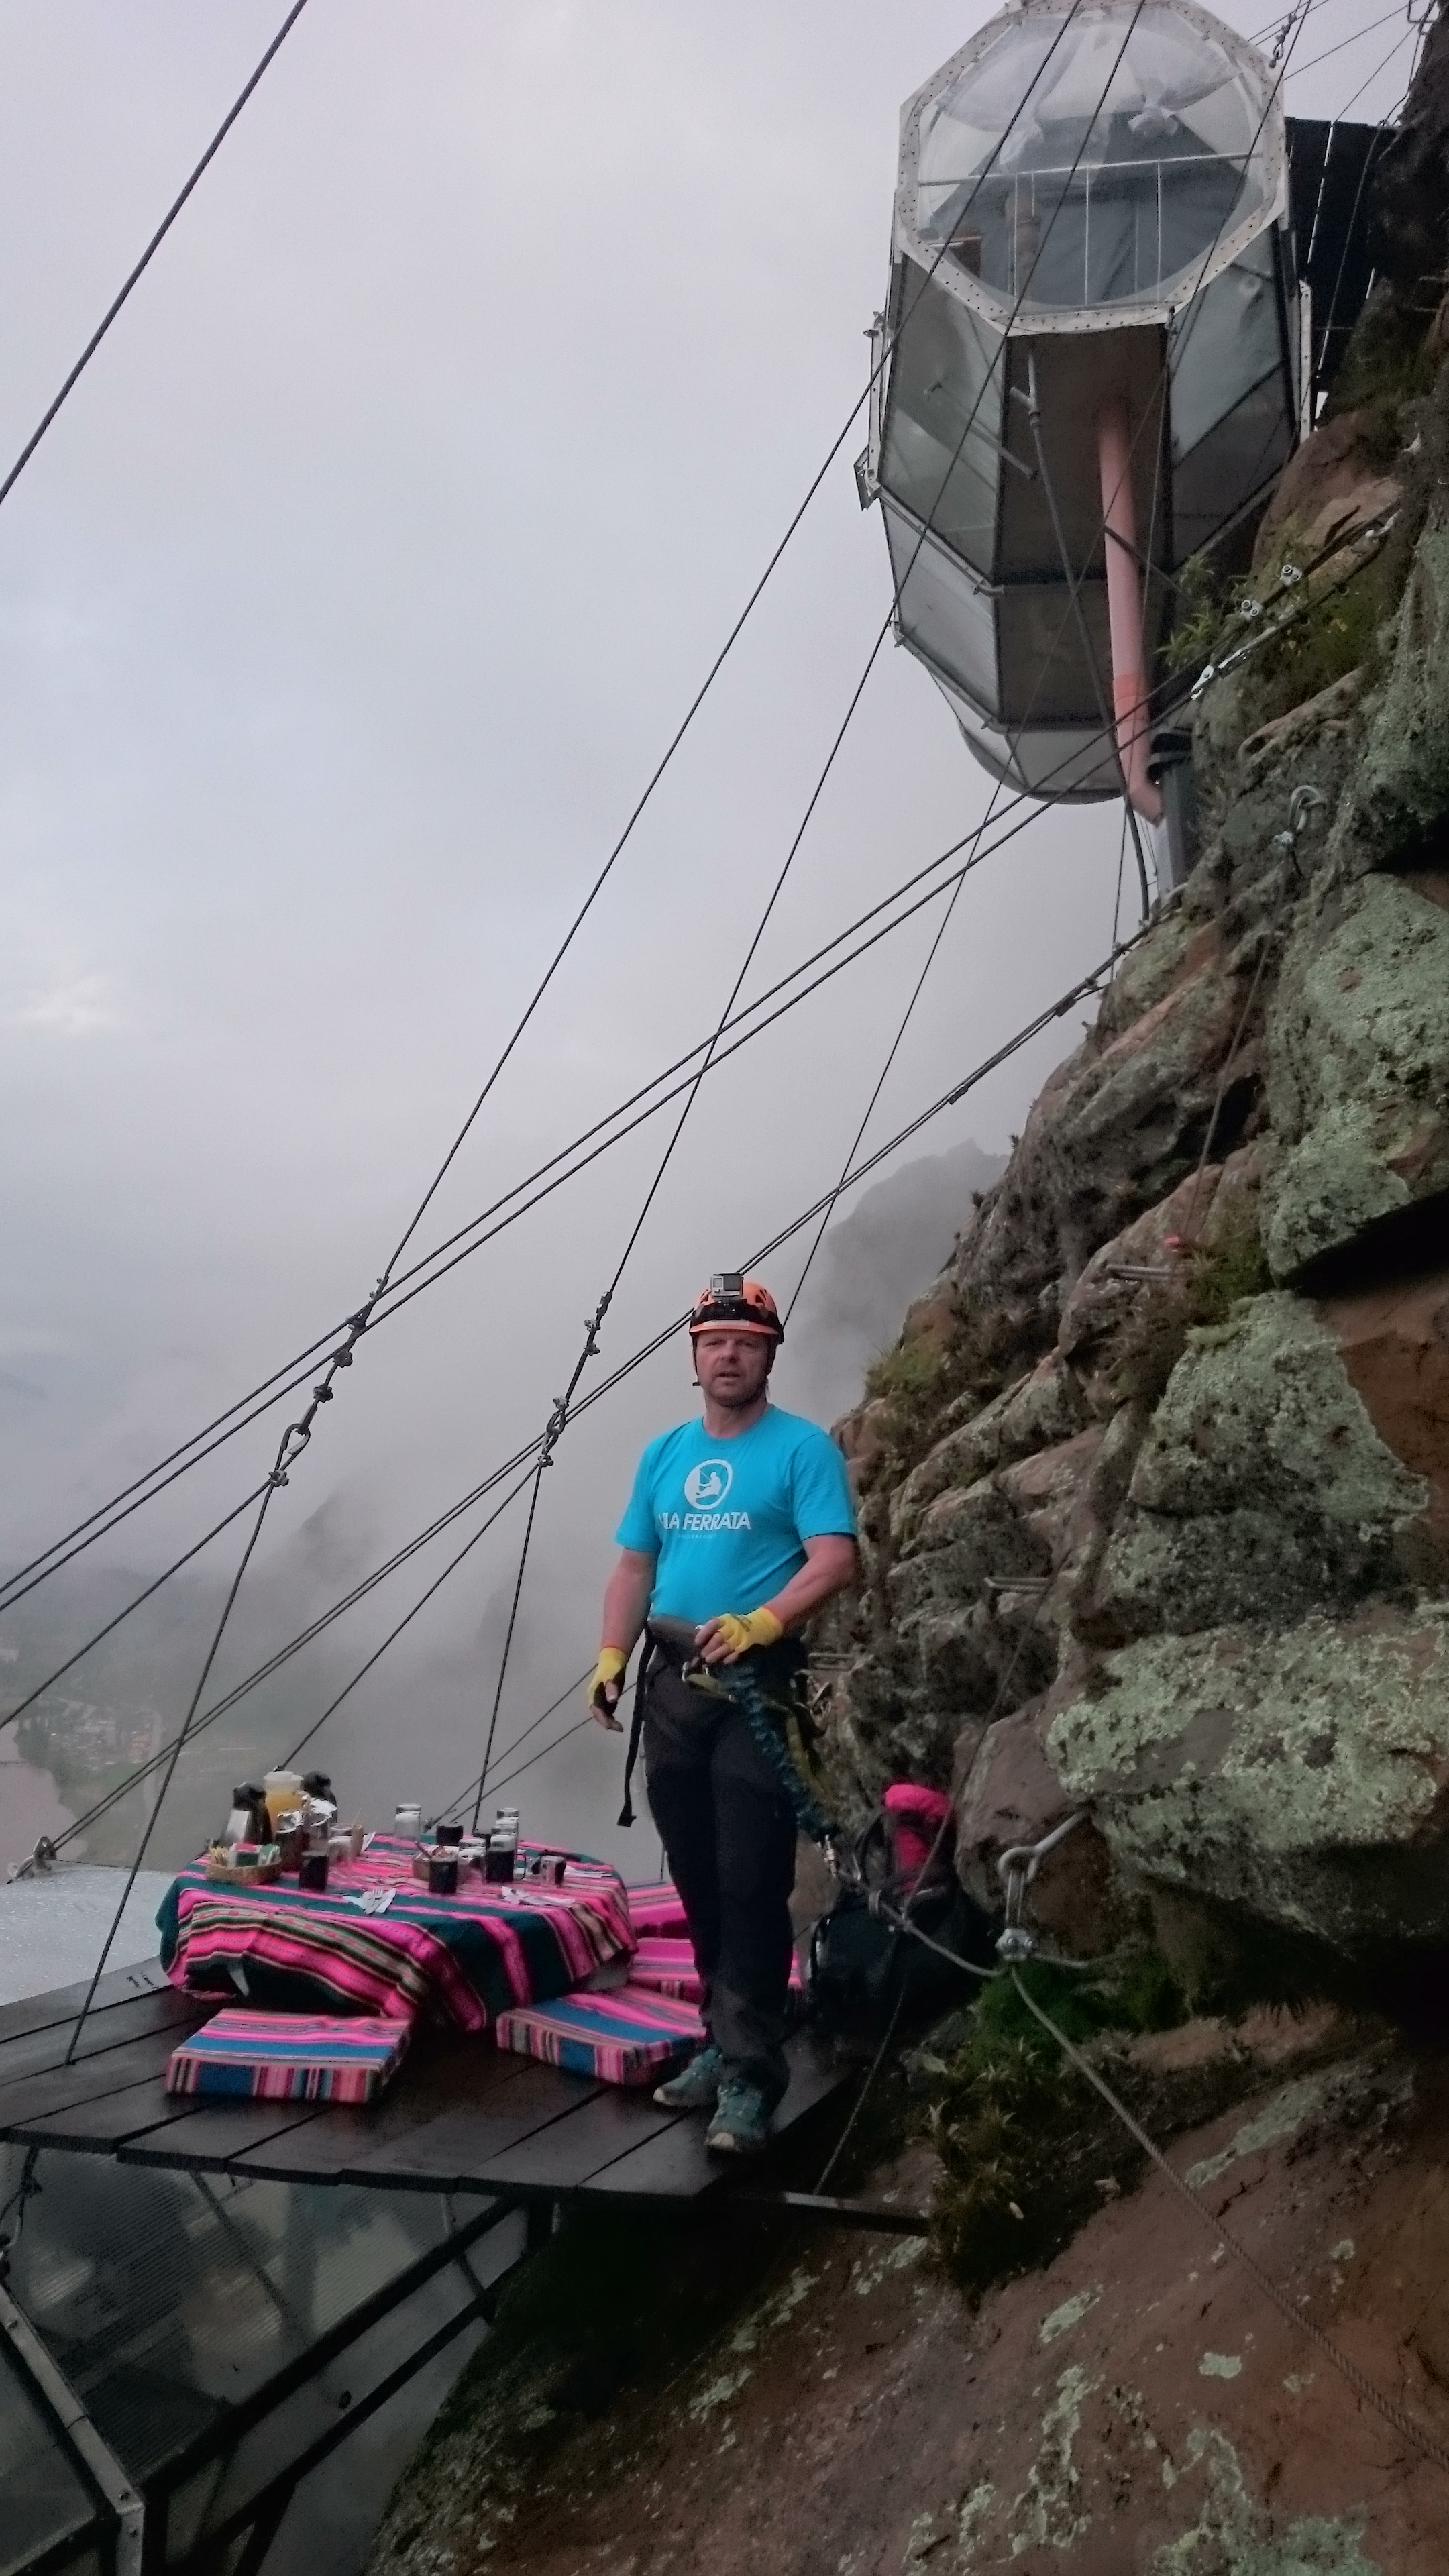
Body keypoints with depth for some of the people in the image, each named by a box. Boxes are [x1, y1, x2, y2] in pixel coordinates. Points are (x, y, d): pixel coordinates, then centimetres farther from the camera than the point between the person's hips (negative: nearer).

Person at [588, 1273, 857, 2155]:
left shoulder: (803, 1447, -5)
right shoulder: (665, 1452, 12)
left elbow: (836, 1561, -15)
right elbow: (635, 1566, 13)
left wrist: (758, 1623, -29)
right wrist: (612, 1657, 1)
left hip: (757, 1688, -6)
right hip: (672, 1686, 6)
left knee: (752, 1885, -4)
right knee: (697, 1876, 15)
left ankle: (749, 2074, 5)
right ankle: (728, 2036, 30)